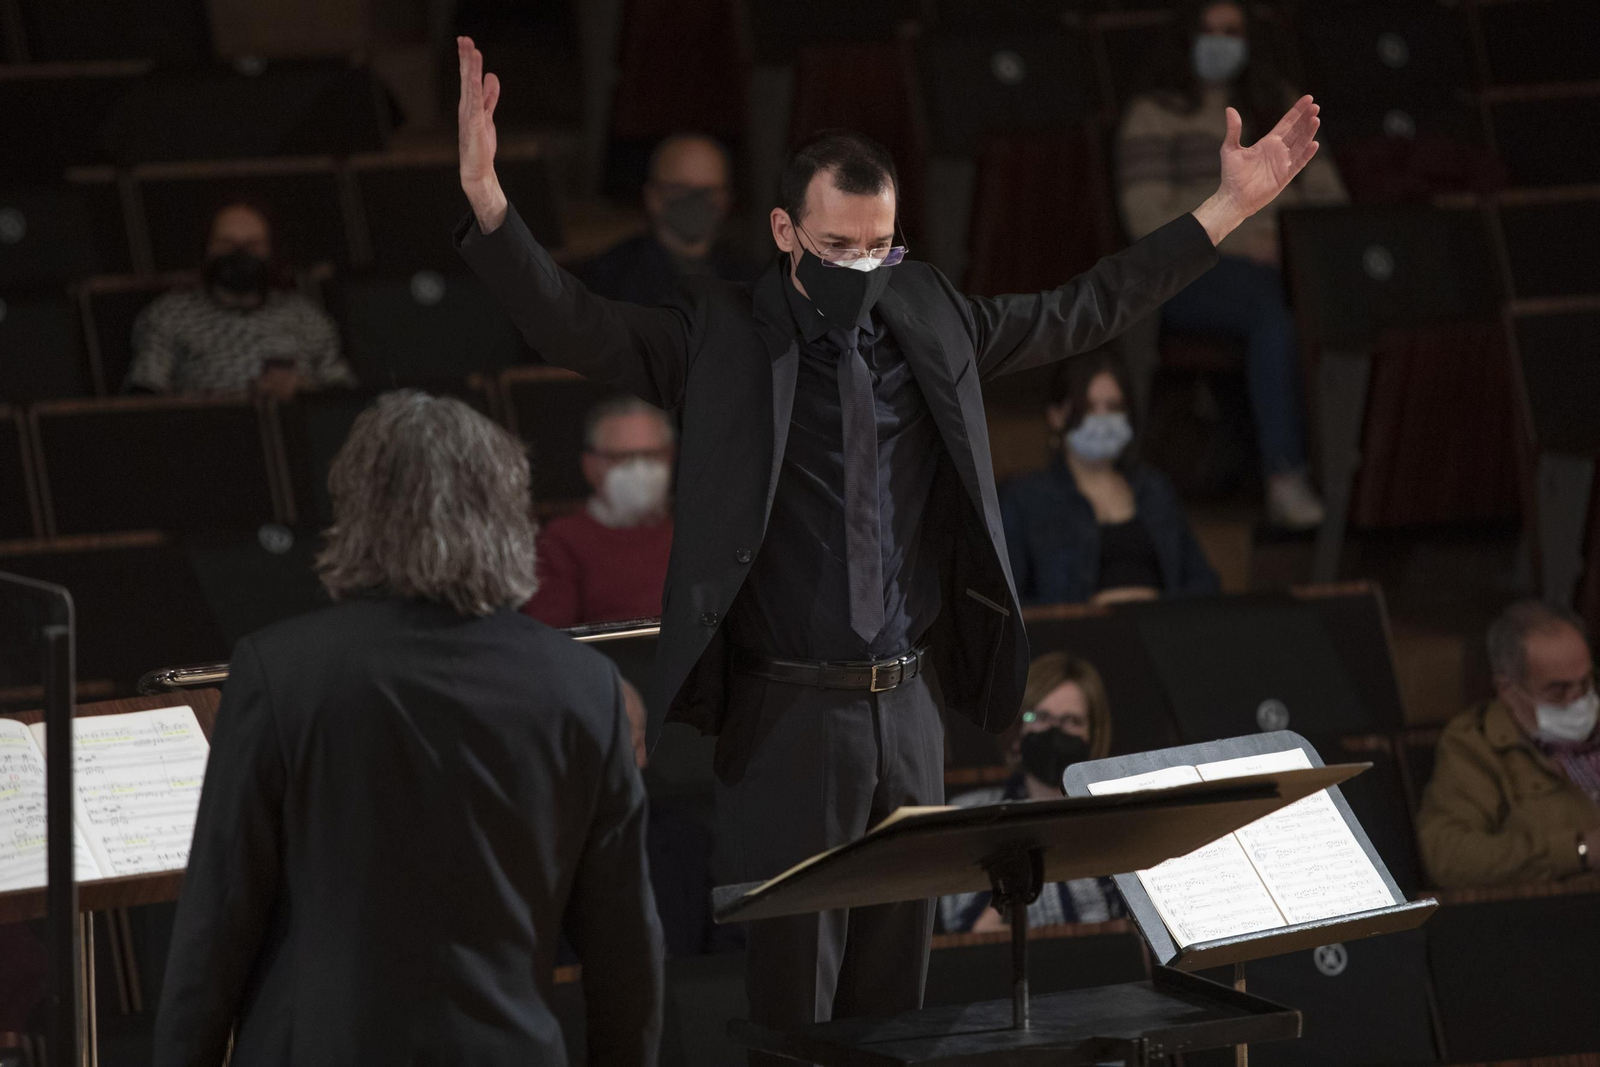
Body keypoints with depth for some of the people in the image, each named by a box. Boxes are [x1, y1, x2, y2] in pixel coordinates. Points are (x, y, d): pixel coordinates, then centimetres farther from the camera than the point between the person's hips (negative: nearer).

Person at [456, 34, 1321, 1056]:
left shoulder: (929, 318, 9)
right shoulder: (722, 336, -5)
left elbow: (1084, 313, 18)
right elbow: (575, 324, -15)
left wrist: (1230, 206, 17)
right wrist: (486, 194, -31)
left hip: (909, 708, 5)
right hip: (788, 714, -5)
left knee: (895, 990, 11)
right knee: (796, 991, -3)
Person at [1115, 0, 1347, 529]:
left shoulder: (1281, 108, 25)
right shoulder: (1155, 114, 9)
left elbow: (1324, 189, 20)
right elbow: (1146, 216, -2)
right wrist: (1233, 243, -14)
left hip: (1282, 262, 4)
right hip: (1194, 271, -4)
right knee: (1272, 312, -38)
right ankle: (1283, 479, -43)